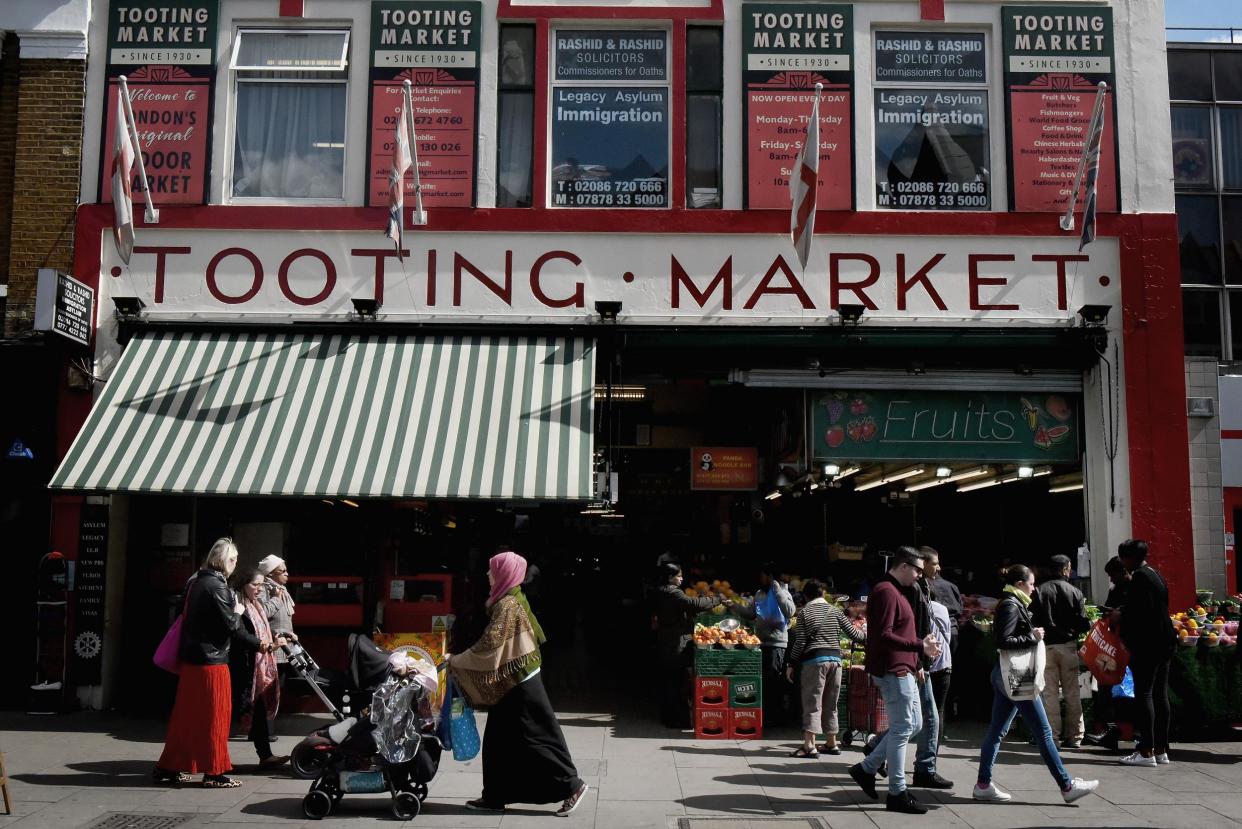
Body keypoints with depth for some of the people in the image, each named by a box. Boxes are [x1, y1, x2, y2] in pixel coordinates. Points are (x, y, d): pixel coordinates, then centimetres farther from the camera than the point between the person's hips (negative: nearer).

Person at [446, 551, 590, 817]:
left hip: (519, 684, -10)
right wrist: (460, 660, 16)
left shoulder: (508, 604, -19)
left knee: (535, 738, -3)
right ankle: (495, 796, 19)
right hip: (513, 682, 10)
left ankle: (571, 785, 4)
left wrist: (456, 661, -13)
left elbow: (489, 644, -24)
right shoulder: (512, 599, 10)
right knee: (499, 741, 12)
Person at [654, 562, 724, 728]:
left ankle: (667, 716, 20)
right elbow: (693, 604, -28)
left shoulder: (662, 593, 15)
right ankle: (677, 718, -3)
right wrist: (717, 599, -20)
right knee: (676, 682, -5)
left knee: (667, 681, 13)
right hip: (676, 645, -10)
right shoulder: (672, 593, -17)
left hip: (666, 644, 10)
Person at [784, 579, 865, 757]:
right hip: (835, 659, 4)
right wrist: (867, 637, 27)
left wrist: (791, 664, 1)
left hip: (814, 660, -4)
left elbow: (799, 641, -5)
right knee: (831, 704, 14)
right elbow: (853, 633, 8)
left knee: (812, 703, -4)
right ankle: (831, 744, 21)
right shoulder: (835, 611, 8)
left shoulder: (804, 612, -1)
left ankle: (809, 746, -11)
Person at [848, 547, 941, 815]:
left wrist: (916, 661, 17)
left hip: (902, 669, 11)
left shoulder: (896, 591, 18)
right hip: (893, 670, -11)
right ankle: (897, 794, 4)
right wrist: (920, 646, -25)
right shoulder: (886, 592, -16)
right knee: (902, 728, -5)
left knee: (913, 725, 14)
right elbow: (883, 636, -24)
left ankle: (867, 768, 19)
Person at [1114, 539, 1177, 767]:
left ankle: (1146, 751, -6)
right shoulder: (1155, 575, 17)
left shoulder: (1140, 578, -14)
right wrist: (1123, 612, 18)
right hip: (1163, 643, 10)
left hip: (1147, 645, -10)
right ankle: (1161, 750, 14)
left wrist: (1121, 616, -6)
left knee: (1143, 693, -6)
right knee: (1160, 694, 10)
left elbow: (1143, 612, -21)